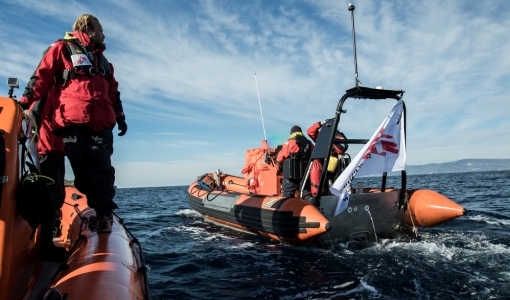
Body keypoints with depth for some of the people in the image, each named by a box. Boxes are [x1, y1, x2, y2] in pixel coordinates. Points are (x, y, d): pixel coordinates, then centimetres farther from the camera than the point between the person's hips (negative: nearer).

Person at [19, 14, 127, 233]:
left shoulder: (101, 59, 31)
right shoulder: (62, 48, 13)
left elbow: (113, 91, 28)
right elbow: (42, 76, 2)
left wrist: (119, 116, 19)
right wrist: (26, 100, -10)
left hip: (101, 122, 4)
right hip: (72, 120, -3)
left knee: (101, 168, -6)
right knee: (82, 168, -5)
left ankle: (103, 213, -5)